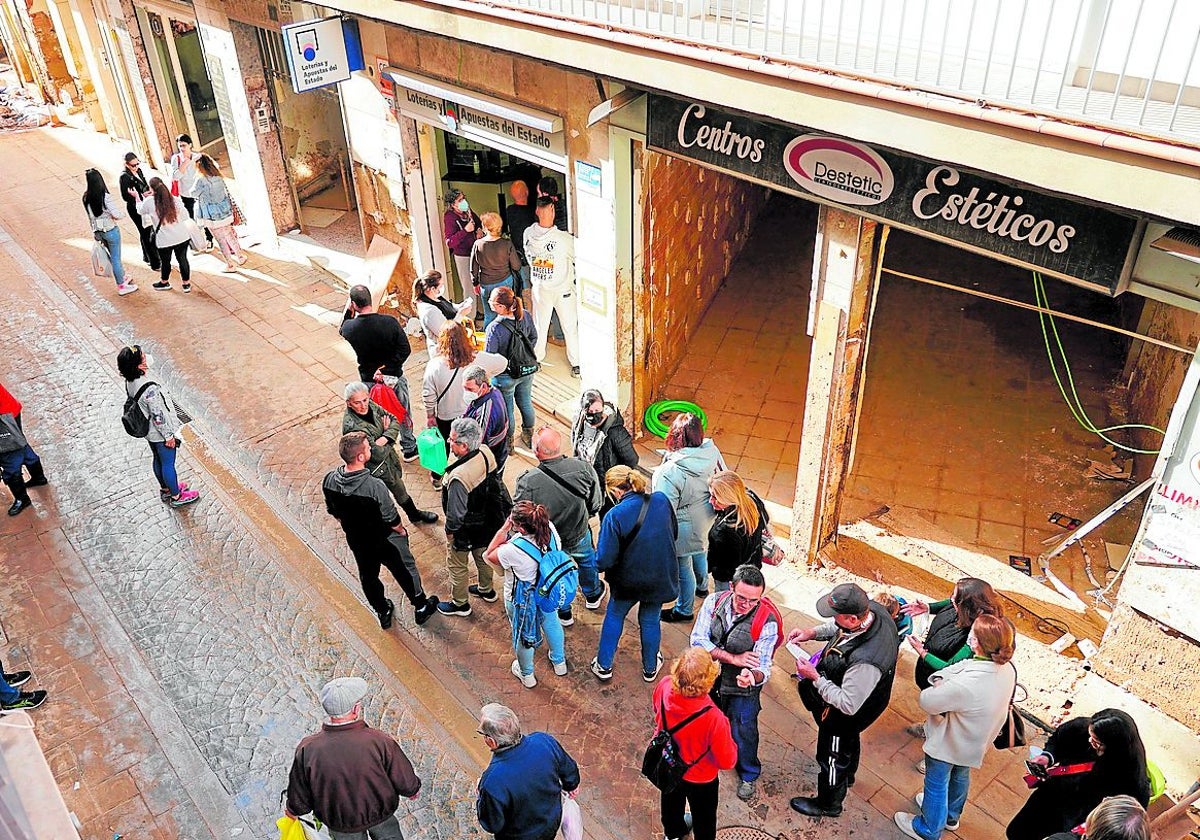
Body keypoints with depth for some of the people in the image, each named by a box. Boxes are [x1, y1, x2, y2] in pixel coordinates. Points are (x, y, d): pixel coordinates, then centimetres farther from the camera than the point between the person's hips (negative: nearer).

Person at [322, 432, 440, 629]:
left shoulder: (329, 481, -21)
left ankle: (383, 613, 50)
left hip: (356, 541, 5)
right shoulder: (375, 486, -38)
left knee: (368, 576, 28)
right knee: (405, 572, 21)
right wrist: (401, 531, -1)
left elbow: (334, 512, -2)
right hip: (386, 541, -5)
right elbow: (392, 521, -24)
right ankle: (421, 608, 44)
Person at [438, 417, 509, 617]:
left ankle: (459, 604, 40)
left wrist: (450, 530, -9)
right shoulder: (486, 453, -19)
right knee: (482, 555, 31)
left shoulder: (459, 477, -40)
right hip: (487, 521, 7)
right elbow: (495, 479, 0)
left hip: (466, 529, -7)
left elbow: (456, 512, -28)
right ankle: (486, 590, 54)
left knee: (456, 564, 19)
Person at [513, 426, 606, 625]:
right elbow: (595, 504, -11)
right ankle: (592, 596, 60)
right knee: (587, 560, 34)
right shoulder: (583, 469, -27)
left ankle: (563, 613, 51)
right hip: (579, 536, 2)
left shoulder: (527, 481, -35)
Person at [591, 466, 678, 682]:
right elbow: (673, 533, 5)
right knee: (650, 620, 24)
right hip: (662, 577, 3)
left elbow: (604, 561, -23)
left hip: (629, 580, -3)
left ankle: (604, 666, 36)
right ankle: (650, 668, 41)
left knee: (614, 616, 24)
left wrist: (598, 558, -1)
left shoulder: (615, 516, -27)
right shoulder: (662, 500, -13)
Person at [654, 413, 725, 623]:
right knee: (700, 552, 34)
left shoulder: (669, 473, -37)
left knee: (683, 568, 18)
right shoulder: (712, 452, -19)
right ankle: (702, 587, 62)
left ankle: (683, 610, 42)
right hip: (708, 519, 6)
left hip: (686, 529, -6)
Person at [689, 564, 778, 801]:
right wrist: (733, 658, -31)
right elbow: (698, 640, -23)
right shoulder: (714, 601, -22)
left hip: (742, 691, -3)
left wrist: (752, 677, -52)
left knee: (743, 734, 18)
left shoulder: (767, 623, -29)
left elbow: (762, 667, -28)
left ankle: (748, 775, 49)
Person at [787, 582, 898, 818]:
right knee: (850, 740, 36)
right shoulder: (874, 610, -25)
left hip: (842, 716, -8)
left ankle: (828, 804, 50)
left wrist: (815, 677, -29)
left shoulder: (865, 662, -48)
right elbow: (839, 627, -1)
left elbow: (848, 705, -34)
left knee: (832, 757, 22)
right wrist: (813, 632, -13)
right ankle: (847, 776, 67)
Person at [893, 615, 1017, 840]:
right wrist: (941, 680, -19)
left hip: (948, 743, -7)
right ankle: (951, 816, 59)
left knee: (936, 785, 20)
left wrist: (937, 686, -12)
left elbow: (927, 702, -29)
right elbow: (959, 667, -6)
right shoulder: (1007, 669, -19)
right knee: (960, 776, 33)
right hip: (973, 742, 7)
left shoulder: (965, 684, -44)